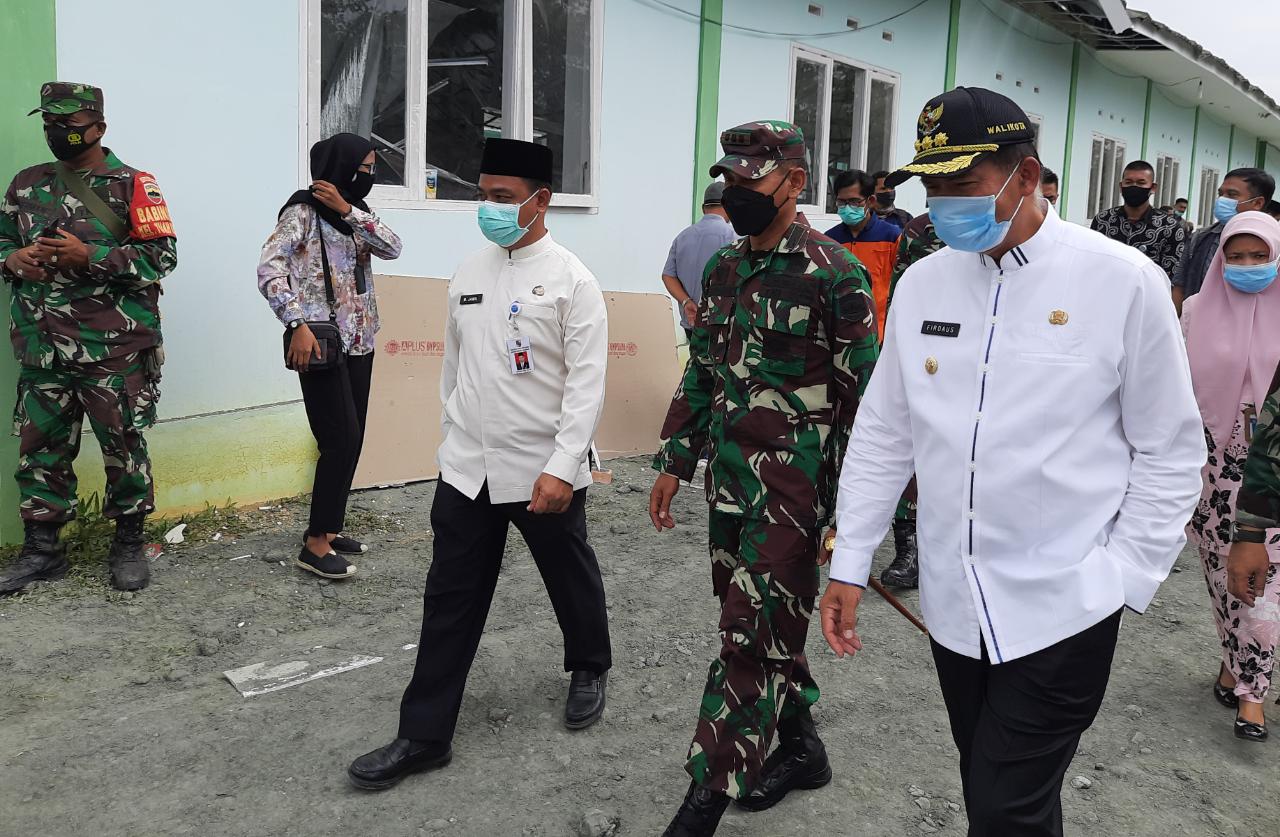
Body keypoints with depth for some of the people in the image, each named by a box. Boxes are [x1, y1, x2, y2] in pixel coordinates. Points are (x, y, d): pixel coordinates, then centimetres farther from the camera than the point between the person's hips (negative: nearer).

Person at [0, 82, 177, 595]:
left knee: (123, 445, 4)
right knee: (41, 449, 10)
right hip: (42, 350, 5)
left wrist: (89, 256, -18)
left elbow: (162, 255, -10)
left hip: (114, 348, -5)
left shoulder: (131, 186, -4)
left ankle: (129, 543, 19)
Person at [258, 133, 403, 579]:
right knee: (342, 440, -10)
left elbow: (392, 247, -2)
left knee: (351, 439, 9)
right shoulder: (303, 211, -8)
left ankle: (329, 527, 22)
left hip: (359, 341, 8)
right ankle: (315, 545, -2)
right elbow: (269, 268, -17)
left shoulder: (355, 212, 15)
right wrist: (298, 324, -25)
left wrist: (347, 209, -11)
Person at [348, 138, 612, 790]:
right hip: (467, 469, 5)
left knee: (570, 580, 16)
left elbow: (587, 383, -15)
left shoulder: (570, 279, -10)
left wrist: (562, 467, -22)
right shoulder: (468, 275, 7)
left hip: (544, 473, -4)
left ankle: (589, 670, 44)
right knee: (450, 598, 6)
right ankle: (424, 736, 15)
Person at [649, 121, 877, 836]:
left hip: (793, 484, -7)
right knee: (769, 626, 17)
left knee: (752, 635, -4)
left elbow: (862, 395, -11)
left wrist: (851, 509, -12)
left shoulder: (835, 273, -11)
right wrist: (675, 462, 14)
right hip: (729, 480, 7)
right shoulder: (723, 269, 10)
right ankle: (801, 746, 37)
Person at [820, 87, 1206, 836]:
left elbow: (1171, 450, -3)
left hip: (1063, 607, -4)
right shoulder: (922, 283, 2)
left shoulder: (1123, 281, -10)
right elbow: (884, 434, 8)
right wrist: (849, 563, 6)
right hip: (952, 604, 4)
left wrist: (1124, 581, -7)